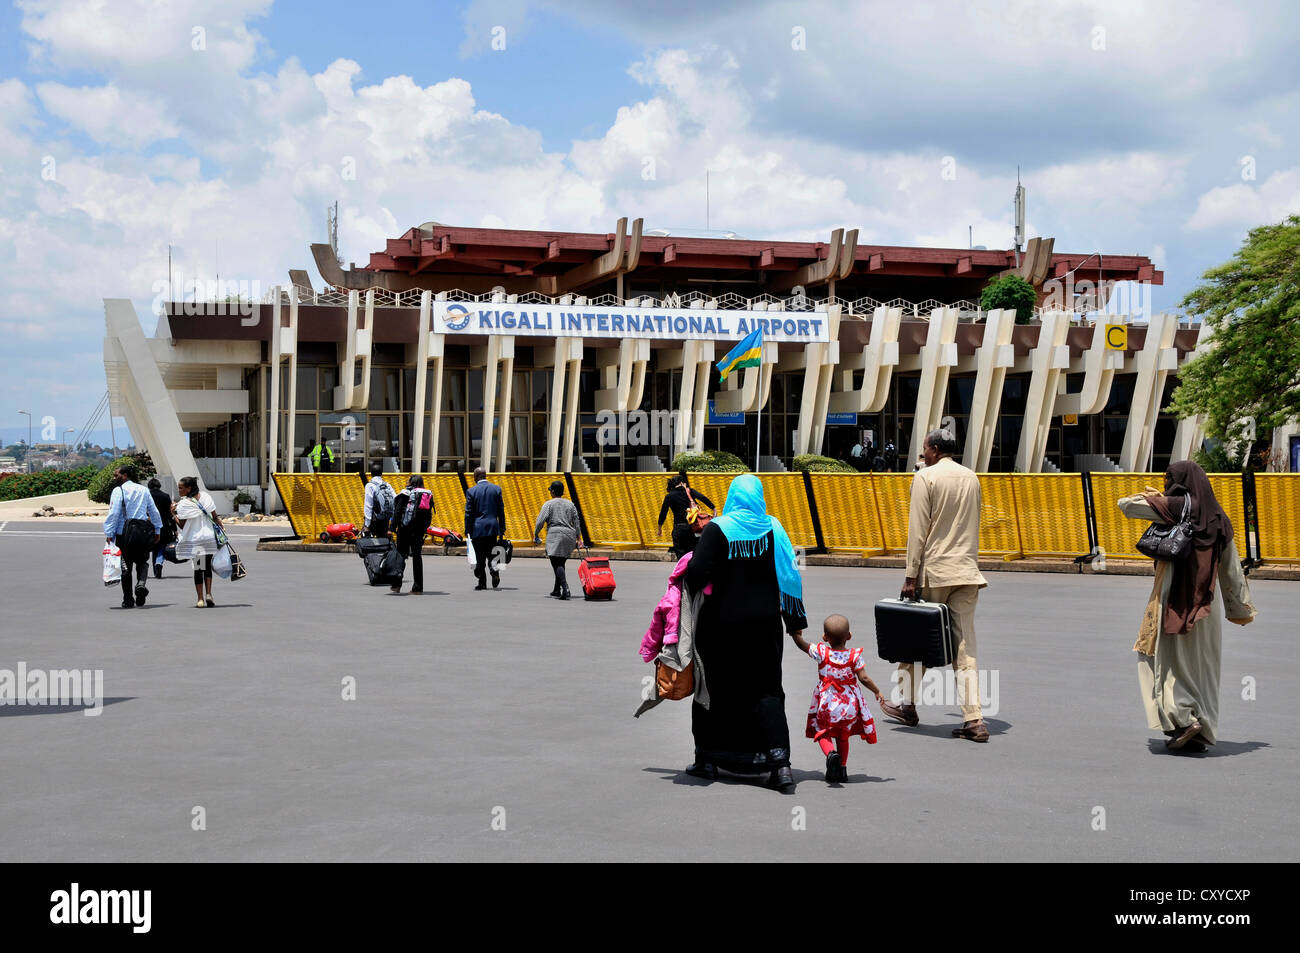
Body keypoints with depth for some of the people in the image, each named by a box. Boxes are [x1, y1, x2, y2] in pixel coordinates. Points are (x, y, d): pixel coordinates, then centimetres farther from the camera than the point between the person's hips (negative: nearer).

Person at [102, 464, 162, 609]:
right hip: (143, 530, 4)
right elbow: (154, 512, 13)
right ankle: (141, 583, -13)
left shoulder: (118, 490, -4)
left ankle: (128, 600, 6)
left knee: (125, 565, 4)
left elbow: (113, 513, -12)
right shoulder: (143, 490, 12)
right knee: (142, 561, 18)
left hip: (124, 533, -4)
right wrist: (157, 531, 19)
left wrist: (109, 534, -11)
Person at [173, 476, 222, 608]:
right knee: (207, 567, 14)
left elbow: (182, 525, -10)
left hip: (194, 541, -3)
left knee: (198, 569, 6)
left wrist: (173, 513, 0)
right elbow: (215, 517, 2)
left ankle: (200, 599, 4)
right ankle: (208, 594, -2)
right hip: (209, 538, 3)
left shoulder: (183, 504, -14)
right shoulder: (205, 497, 0)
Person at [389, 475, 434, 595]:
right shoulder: (428, 495, 7)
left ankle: (397, 585, 6)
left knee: (401, 555, 5)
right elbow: (429, 516, 6)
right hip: (419, 531, 4)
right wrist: (423, 529, 14)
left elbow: (397, 512, -9)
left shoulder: (405, 494, -5)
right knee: (417, 555, 8)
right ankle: (418, 587, 3)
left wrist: (392, 528, -9)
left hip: (405, 529, -4)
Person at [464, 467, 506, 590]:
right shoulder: (496, 489, 2)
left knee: (480, 558, 4)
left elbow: (468, 513, -4)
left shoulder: (471, 491, -5)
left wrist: (467, 530, 2)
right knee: (491, 554, 13)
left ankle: (482, 583, 5)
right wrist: (502, 528, 10)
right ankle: (494, 570, -16)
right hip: (493, 528, 2)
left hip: (477, 529, -2)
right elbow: (501, 510, 4)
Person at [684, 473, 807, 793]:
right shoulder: (773, 528, -2)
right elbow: (789, 575, -1)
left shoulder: (717, 528, -10)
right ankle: (780, 764, -6)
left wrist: (692, 591, 3)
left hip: (722, 623, -2)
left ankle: (707, 758, 19)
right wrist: (795, 621, 5)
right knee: (766, 691, 6)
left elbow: (696, 572, -18)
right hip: (764, 623, 2)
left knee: (714, 688, 13)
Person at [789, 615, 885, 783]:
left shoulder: (821, 653, -10)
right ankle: (842, 769, 16)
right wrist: (877, 691, 6)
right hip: (849, 703, 2)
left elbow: (802, 645, 2)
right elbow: (864, 678, -9)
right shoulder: (855, 656, -8)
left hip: (827, 703, -2)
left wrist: (794, 632, 20)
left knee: (823, 734, 10)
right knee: (843, 737, 18)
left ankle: (831, 753, -19)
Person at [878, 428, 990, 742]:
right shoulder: (971, 478, 12)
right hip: (966, 573, 5)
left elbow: (918, 530, -11)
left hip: (933, 572, -5)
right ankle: (974, 720, -5)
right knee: (965, 646, 3)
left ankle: (907, 705, 22)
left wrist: (911, 576, -10)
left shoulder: (925, 477, -7)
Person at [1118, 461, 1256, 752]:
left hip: (1174, 598, -5)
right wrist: (1241, 607, 22)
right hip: (1207, 601, 5)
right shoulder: (1218, 518, 9)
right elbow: (1231, 570, 13)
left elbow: (1125, 504, -3)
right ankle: (1202, 733, 10)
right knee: (1201, 667, 11)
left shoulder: (1175, 507, -7)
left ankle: (1184, 719, -12)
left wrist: (1152, 497, 17)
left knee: (1168, 660, 4)